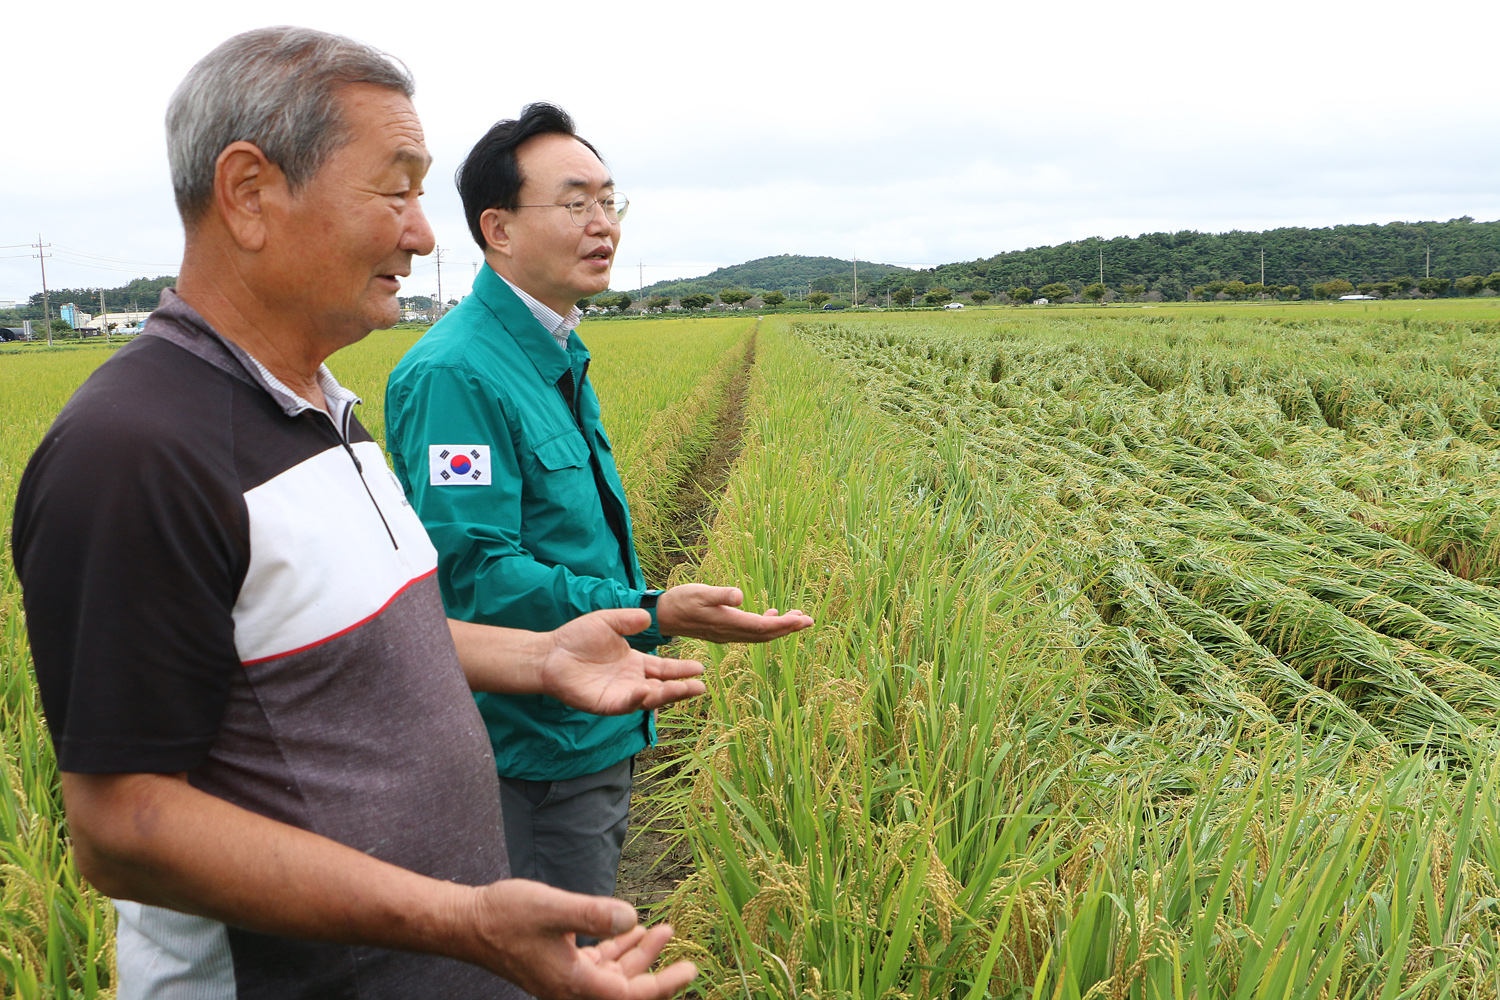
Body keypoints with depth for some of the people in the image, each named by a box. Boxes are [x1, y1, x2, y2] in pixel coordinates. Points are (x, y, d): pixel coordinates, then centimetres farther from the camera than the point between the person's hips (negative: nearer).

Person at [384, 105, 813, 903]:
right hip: (535, 761, -9)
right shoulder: (454, 374, -22)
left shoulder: (557, 357, 10)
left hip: (595, 739, 10)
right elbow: (474, 573, -27)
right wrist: (655, 614, -33)